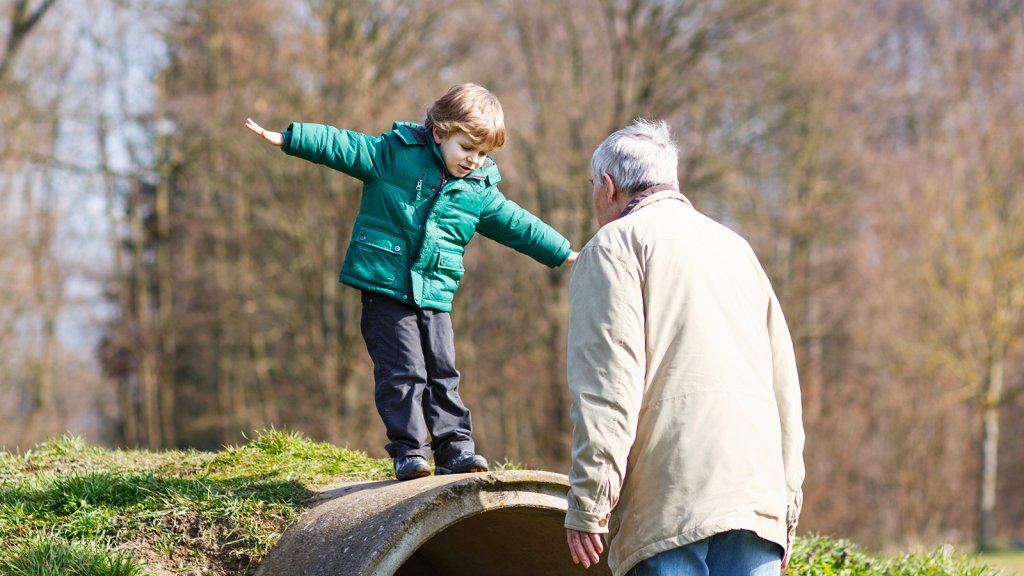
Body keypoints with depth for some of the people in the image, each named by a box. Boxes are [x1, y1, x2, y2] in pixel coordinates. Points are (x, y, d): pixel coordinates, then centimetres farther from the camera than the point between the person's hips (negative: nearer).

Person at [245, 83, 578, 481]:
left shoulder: (480, 191, 8)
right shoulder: (394, 153, -5)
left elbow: (517, 225, 18)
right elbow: (342, 146, -6)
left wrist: (564, 254, 23)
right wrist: (287, 138, -13)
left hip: (435, 295, 4)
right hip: (385, 285, -4)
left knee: (442, 372, 5)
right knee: (402, 370, -7)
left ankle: (454, 448, 12)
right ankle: (408, 450, 0)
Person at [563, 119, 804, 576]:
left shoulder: (615, 244, 4)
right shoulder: (734, 246, 26)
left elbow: (607, 380, -9)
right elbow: (784, 379, 23)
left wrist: (588, 503, -11)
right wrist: (788, 501, 24)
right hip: (758, 495, 6)